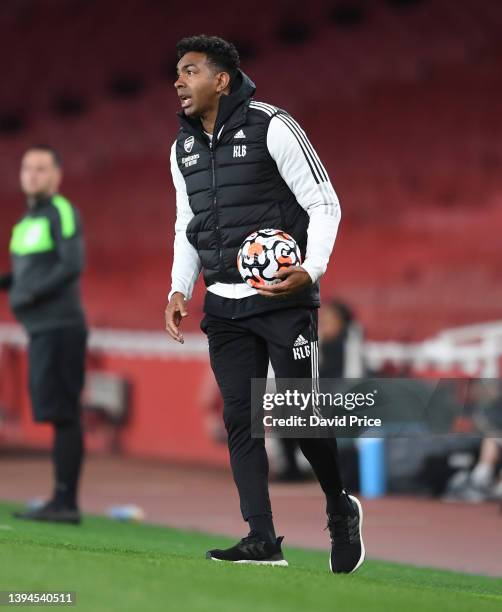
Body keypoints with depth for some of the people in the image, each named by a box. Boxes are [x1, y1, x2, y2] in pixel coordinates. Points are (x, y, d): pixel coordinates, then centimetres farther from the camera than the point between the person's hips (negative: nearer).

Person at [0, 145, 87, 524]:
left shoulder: (62, 213, -8)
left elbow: (72, 265, -18)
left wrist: (31, 295, -19)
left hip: (59, 326, -9)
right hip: (40, 328, 9)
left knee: (62, 414, -9)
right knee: (57, 415, 9)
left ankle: (66, 501, -10)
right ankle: (62, 503, 12)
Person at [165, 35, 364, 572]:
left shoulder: (271, 128, -9)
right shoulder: (183, 149, 11)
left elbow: (324, 205, -7)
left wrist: (311, 271, -21)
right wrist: (180, 289, 5)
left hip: (283, 296, -6)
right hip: (224, 305, 6)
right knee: (240, 420, -1)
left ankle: (340, 509, 20)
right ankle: (262, 541, -1)